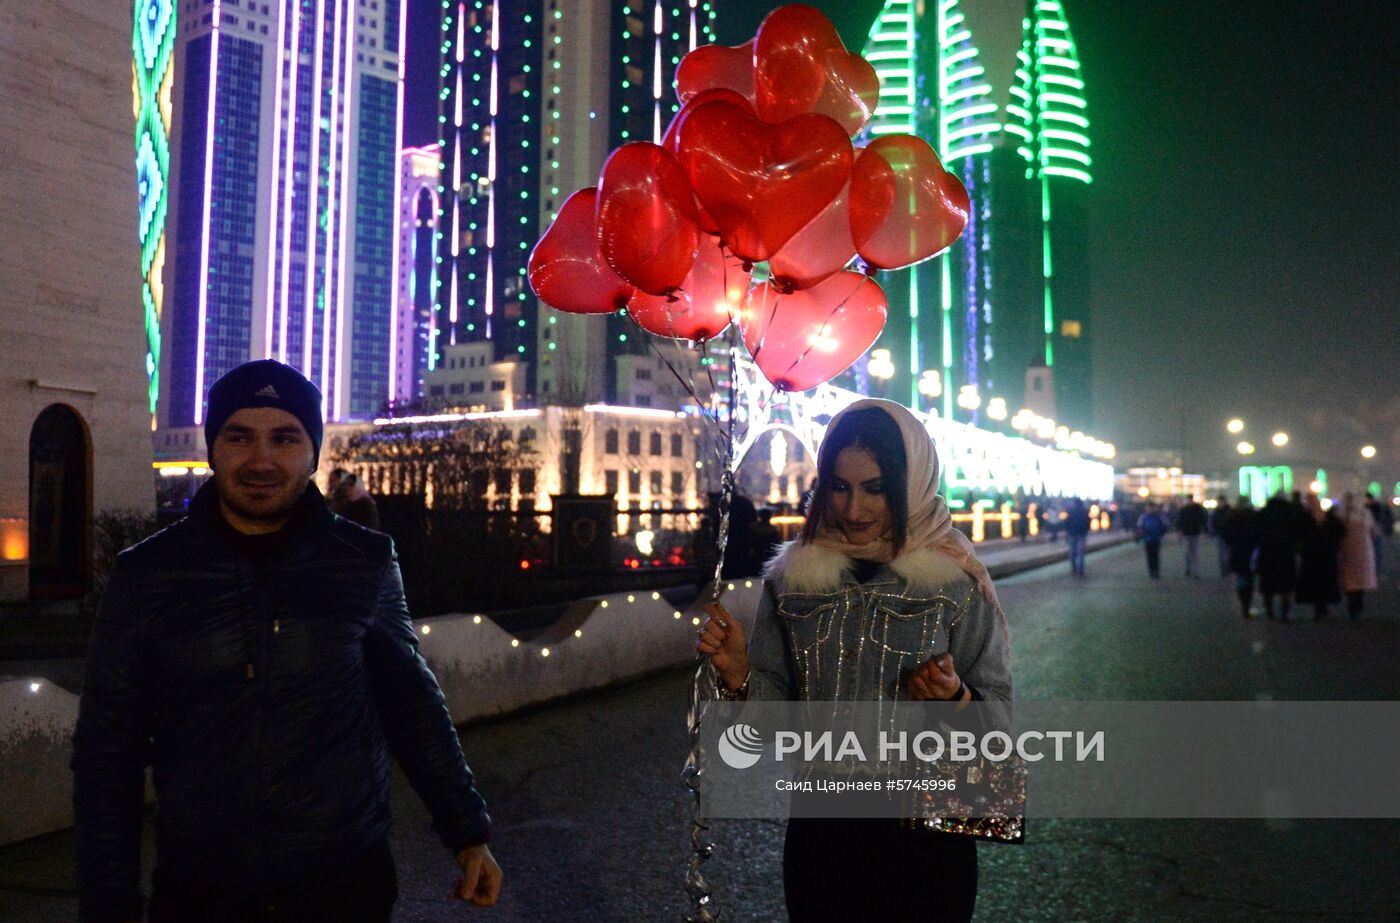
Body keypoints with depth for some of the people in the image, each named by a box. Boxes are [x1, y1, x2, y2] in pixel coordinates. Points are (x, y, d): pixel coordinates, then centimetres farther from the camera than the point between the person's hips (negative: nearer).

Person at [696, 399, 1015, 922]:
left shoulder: (955, 583, -10)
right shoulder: (793, 578, -2)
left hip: (927, 842, -2)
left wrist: (956, 698, -25)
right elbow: (775, 709, 1)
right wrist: (738, 674, -18)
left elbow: (998, 708, -5)